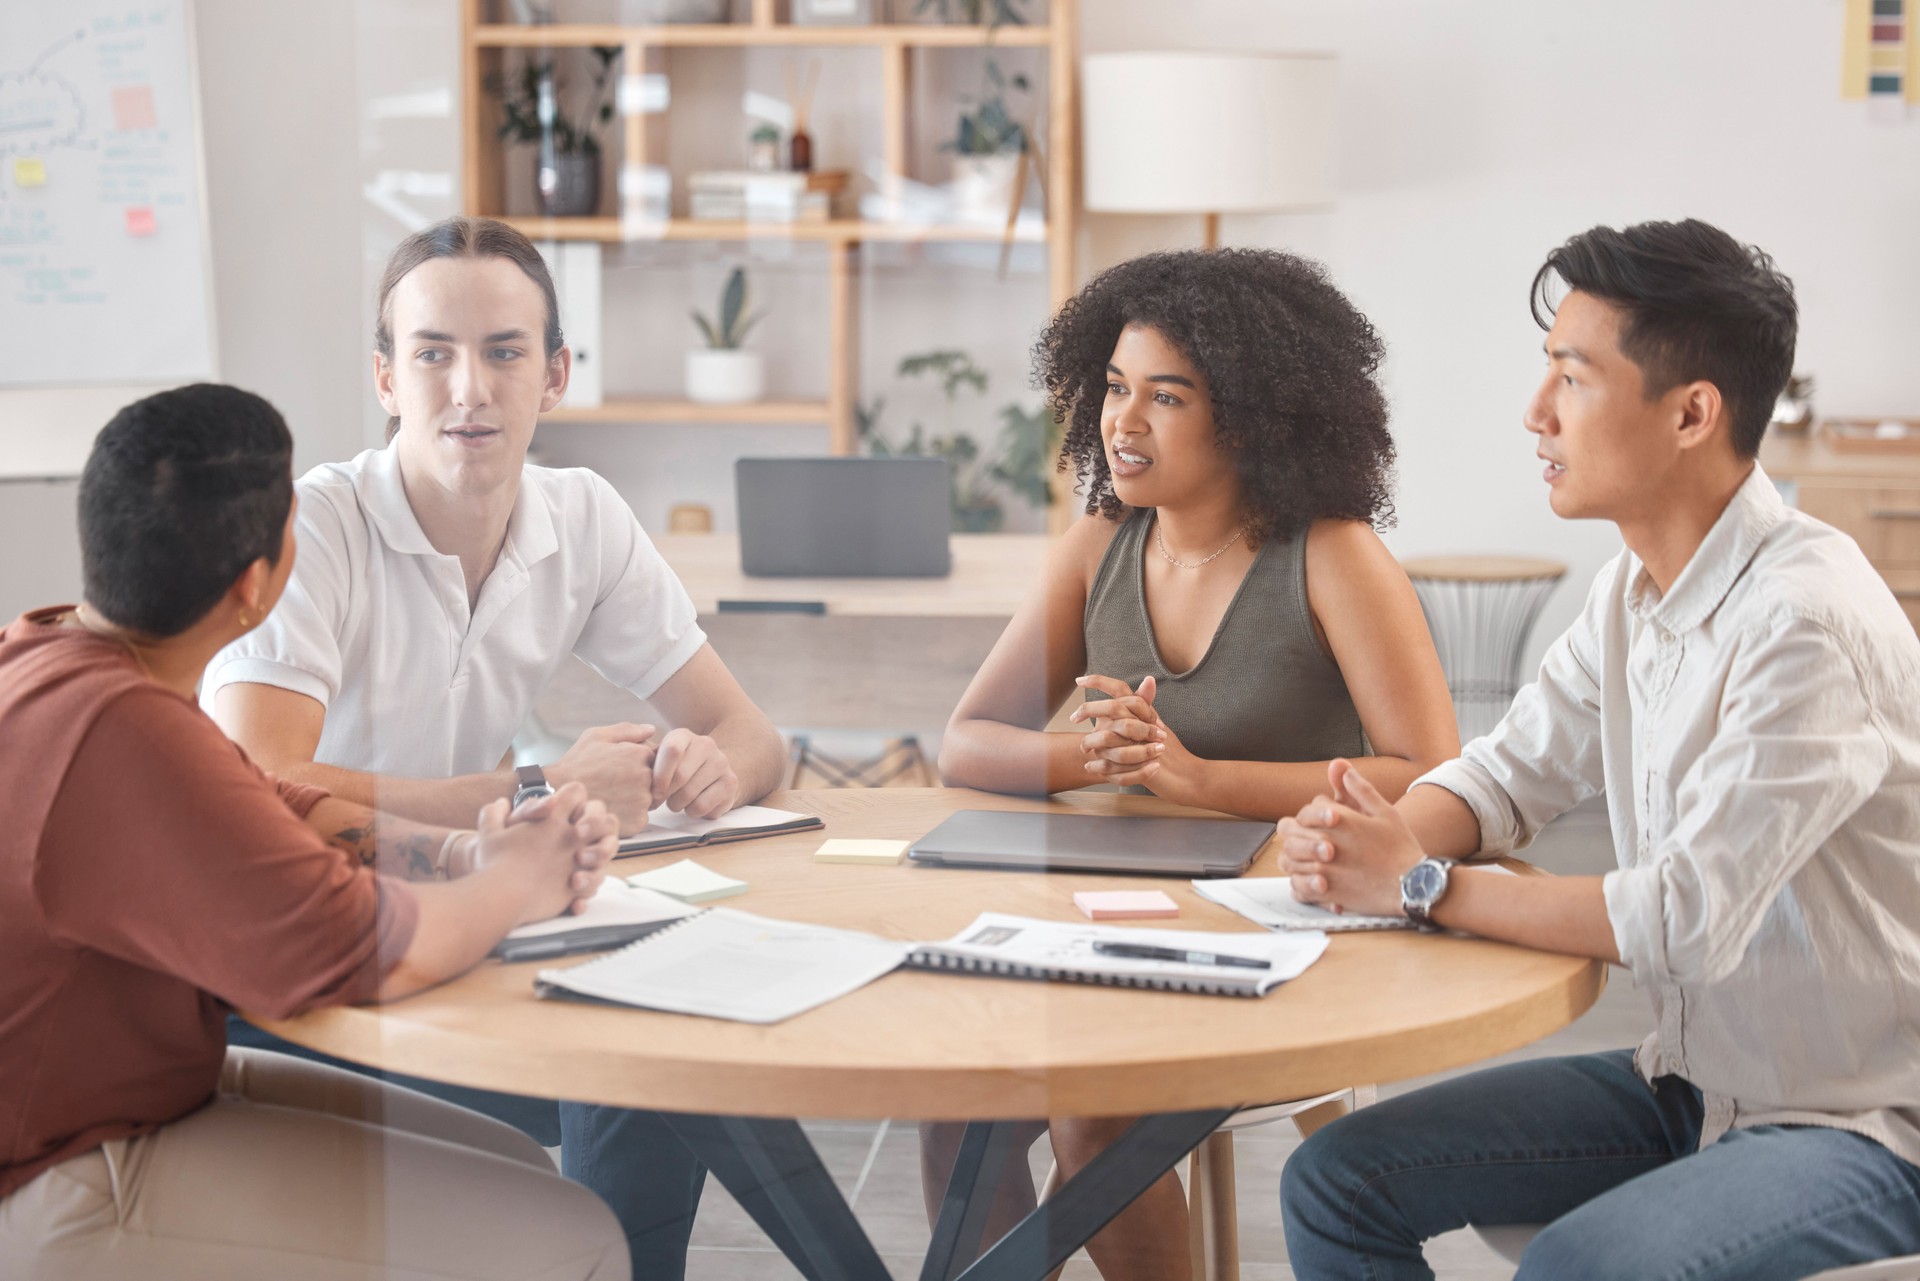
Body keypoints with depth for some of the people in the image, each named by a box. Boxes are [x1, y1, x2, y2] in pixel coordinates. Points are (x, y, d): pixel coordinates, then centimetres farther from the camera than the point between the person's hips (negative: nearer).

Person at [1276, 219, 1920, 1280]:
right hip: (1687, 1083, 8)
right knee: (1334, 1183, -1)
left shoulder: (1809, 618, -24)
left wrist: (1422, 887, -19)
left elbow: (1686, 921, -29)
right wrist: (1361, 842, -11)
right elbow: (1509, 772, 11)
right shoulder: (1633, 594, 3)